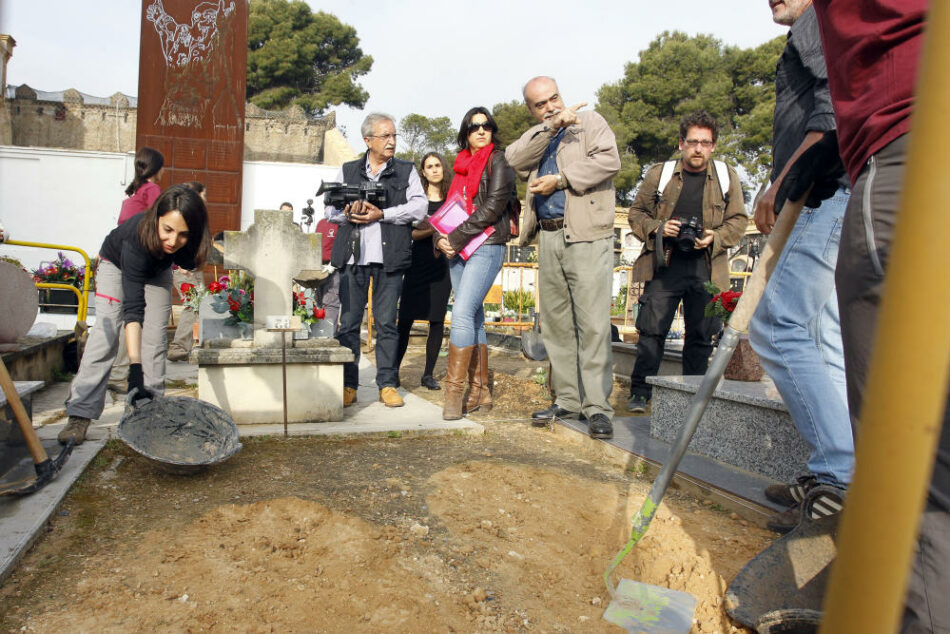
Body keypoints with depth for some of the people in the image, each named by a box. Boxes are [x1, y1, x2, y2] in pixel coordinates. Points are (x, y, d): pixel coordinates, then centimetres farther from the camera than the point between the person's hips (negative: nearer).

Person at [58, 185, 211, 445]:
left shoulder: (189, 240, -36)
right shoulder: (136, 239, -46)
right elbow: (133, 308, -49)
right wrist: (135, 368, -53)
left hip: (157, 269, 3)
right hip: (117, 263, -3)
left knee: (156, 337, -6)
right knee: (106, 333, -14)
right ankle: (80, 413, -12)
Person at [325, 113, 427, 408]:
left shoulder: (406, 171, 12)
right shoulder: (347, 171, 17)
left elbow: (419, 207, -2)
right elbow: (330, 209, 13)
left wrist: (382, 214, -11)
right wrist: (349, 214, -9)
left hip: (389, 255, -1)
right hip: (353, 254, 2)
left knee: (386, 322, 1)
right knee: (349, 321, 2)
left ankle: (387, 384, 10)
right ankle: (348, 385, 11)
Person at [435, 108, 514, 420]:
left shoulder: (499, 160, 0)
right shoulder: (462, 165, 20)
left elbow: (492, 207, -12)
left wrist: (456, 238, -14)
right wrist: (441, 238, 1)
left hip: (486, 246, -7)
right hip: (457, 251, 7)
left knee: (462, 313, -18)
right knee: (474, 318, 7)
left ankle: (454, 392, -14)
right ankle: (480, 391, 12)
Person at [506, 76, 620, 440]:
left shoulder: (590, 122, 12)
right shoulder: (534, 138, 23)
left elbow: (609, 160, -6)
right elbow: (514, 159, 1)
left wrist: (560, 180, -8)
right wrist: (552, 126, -7)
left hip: (587, 236, -5)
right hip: (548, 238, 5)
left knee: (593, 323, -9)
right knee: (556, 323, 6)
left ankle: (597, 406, -4)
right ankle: (568, 399, 15)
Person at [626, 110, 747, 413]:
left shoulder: (727, 176, 11)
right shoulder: (659, 173, 8)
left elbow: (738, 219, 12)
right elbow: (637, 212, 11)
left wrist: (716, 237, -8)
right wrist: (657, 228, -8)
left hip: (706, 268, 2)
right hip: (664, 265, -1)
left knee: (702, 336, 5)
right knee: (652, 330, -5)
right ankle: (640, 392, 6)